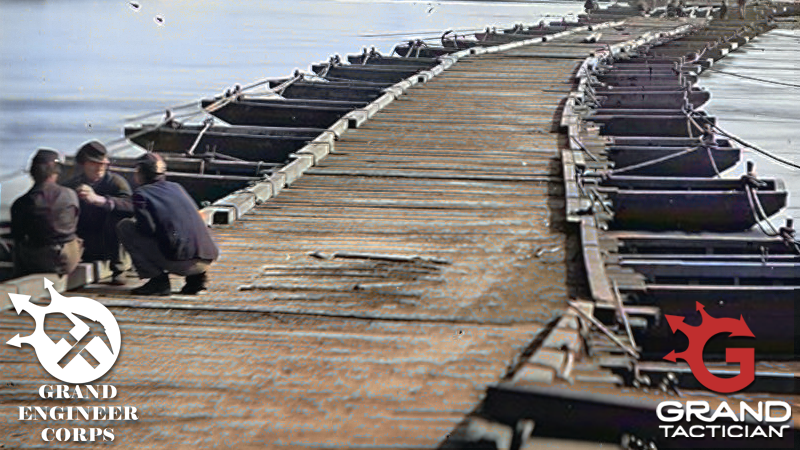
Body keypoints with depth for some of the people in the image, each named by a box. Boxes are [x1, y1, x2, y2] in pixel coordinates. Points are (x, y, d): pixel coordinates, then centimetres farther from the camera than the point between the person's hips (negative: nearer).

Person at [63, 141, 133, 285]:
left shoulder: (116, 181, -8)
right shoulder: (71, 186, 1)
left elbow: (131, 205, -29)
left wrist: (98, 200, -41)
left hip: (110, 244, -1)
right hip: (84, 246, 1)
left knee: (117, 215, -29)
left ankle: (118, 269, -17)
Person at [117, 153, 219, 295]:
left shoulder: (141, 193, 4)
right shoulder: (176, 187, 22)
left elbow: (148, 229, -9)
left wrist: (136, 223, 14)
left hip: (178, 261, -6)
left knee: (125, 226, 7)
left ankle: (158, 280, 0)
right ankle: (196, 277, 14)